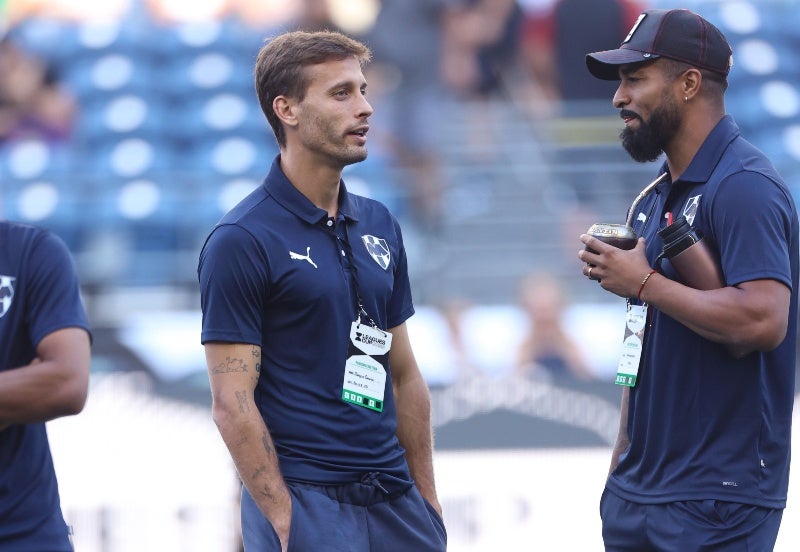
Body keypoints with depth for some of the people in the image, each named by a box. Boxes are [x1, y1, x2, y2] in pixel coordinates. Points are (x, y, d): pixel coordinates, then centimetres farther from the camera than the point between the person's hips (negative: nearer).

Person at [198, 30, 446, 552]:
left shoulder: (379, 225, 11)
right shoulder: (241, 240, -9)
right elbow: (232, 403, -12)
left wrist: (427, 500, 11)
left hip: (395, 502, 6)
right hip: (304, 502, -6)